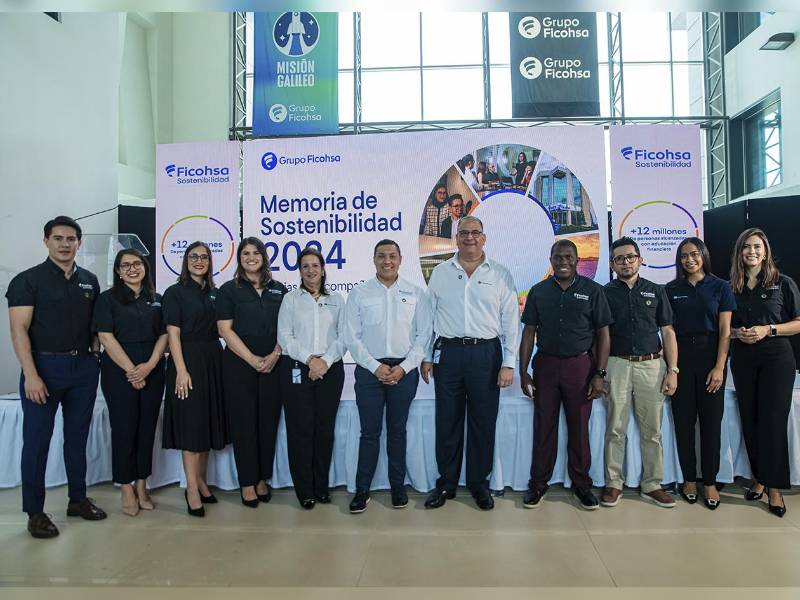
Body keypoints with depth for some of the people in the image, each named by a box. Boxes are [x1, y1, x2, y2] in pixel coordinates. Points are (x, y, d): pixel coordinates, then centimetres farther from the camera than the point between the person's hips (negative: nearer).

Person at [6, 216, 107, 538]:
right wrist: (31, 375, -18)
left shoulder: (90, 281, 9)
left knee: (77, 437, 13)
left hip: (83, 367, 4)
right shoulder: (28, 280, -5)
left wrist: (95, 359, 5)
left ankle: (78, 499, 27)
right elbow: (19, 330, -10)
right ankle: (35, 512, 15)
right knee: (37, 440, 3)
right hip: (44, 366, -4)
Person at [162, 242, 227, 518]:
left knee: (208, 422, 10)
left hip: (213, 361, 5)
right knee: (191, 422, -4)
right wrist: (181, 370, -17)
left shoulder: (215, 293, 12)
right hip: (188, 360, -5)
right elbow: (173, 333, -9)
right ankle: (192, 489, 3)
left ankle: (200, 480, 23)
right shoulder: (175, 292, -2)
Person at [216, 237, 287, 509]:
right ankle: (247, 482, 14)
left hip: (272, 365, 3)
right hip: (239, 365, -2)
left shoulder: (279, 290, 10)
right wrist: (252, 359, -12)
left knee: (268, 421, 6)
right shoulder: (229, 289, 2)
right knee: (243, 422, 3)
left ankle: (262, 478, 20)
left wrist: (274, 355, -8)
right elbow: (225, 329, -5)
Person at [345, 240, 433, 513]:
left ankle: (398, 487, 22)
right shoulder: (359, 294, 2)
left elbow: (424, 334, 1)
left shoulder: (415, 293, 4)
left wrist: (404, 367, -8)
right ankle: (362, 490, 14)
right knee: (369, 432, 3)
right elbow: (352, 337, -1)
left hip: (405, 370, 1)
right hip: (369, 370, -1)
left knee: (397, 431, 10)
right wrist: (376, 367, -9)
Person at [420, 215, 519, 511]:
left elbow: (511, 321, 3)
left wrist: (509, 363, -3)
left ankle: (479, 484, 23)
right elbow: (427, 317, 9)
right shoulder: (440, 273, 7)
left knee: (483, 423, 7)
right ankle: (446, 483, 22)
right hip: (448, 353, 1)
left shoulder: (501, 275, 4)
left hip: (486, 354, -1)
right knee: (447, 422, 8)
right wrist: (426, 357, 5)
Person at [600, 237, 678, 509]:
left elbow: (668, 332, 8)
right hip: (617, 365, -1)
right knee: (615, 429, 2)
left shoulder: (655, 291, 9)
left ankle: (652, 485, 18)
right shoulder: (605, 293, 4)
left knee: (652, 430, 6)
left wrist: (672, 370, 0)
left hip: (652, 365, 2)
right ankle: (613, 483, 12)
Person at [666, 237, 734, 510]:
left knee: (711, 420, 3)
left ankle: (710, 483, 13)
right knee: (683, 420, 5)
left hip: (710, 355, -1)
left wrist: (719, 367, -10)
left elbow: (725, 331, -2)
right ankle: (689, 479, 17)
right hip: (680, 356, 1)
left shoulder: (720, 287, 1)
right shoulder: (671, 289, 6)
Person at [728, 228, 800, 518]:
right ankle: (759, 478, 20)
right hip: (742, 358, 3)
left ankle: (774, 487, 6)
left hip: (776, 356, -3)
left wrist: (768, 329, -15)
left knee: (773, 420, -4)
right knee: (750, 419, 6)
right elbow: (724, 327, 13)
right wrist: (738, 332, -8)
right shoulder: (732, 287, 7)